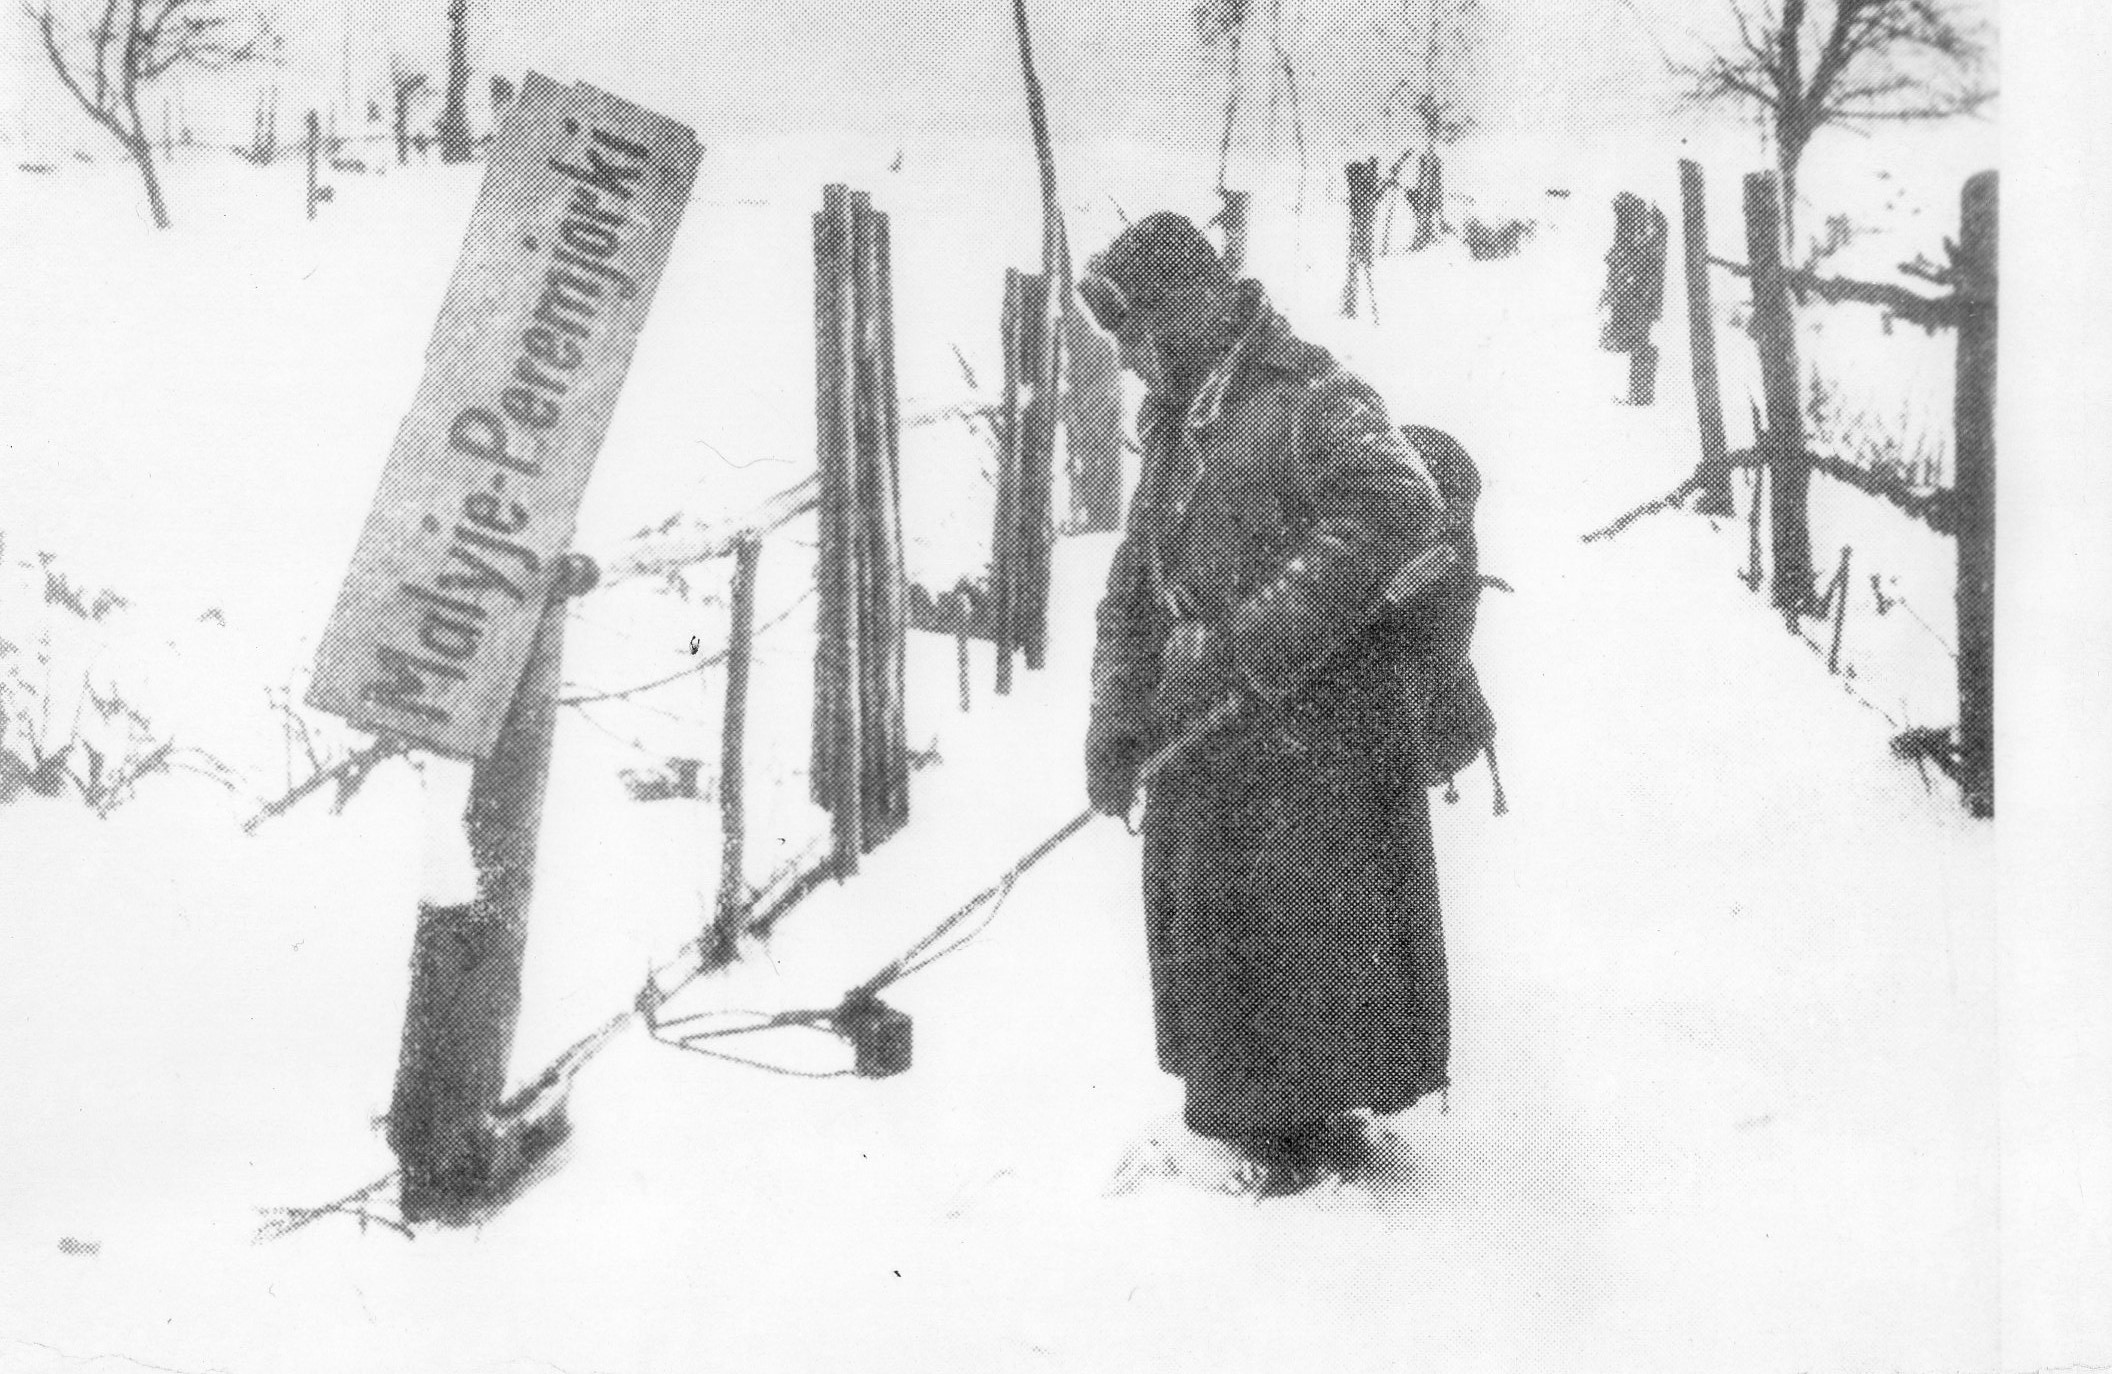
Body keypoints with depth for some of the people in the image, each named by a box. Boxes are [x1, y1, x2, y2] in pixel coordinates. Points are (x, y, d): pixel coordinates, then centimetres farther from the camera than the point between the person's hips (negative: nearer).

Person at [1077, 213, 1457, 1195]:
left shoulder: (1308, 400, -10)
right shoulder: (1173, 434, 19)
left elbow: (1399, 509, -26)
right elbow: (1134, 588, 22)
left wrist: (1264, 635, -27)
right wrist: (1117, 722, 9)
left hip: (1315, 720, -8)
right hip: (1203, 732, 8)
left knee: (1303, 921, -3)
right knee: (1207, 922, 12)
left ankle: (1319, 1122, 10)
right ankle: (1242, 1114, 25)